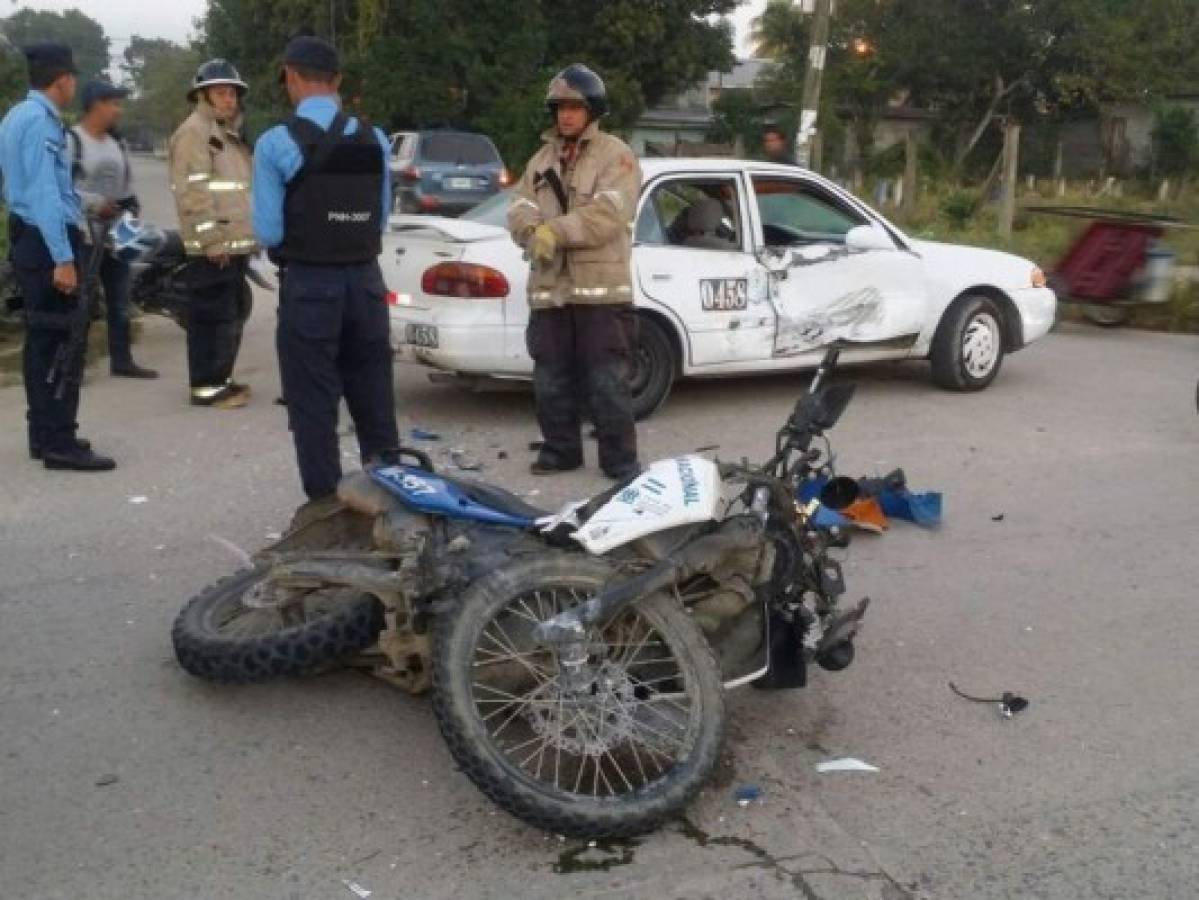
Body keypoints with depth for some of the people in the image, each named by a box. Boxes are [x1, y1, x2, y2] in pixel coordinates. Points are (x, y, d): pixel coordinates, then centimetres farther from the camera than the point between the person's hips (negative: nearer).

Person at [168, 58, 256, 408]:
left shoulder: (230, 133, 23)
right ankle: (206, 386, -5)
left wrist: (251, 234, 21)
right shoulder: (194, 131, -8)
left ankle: (220, 378, 25)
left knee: (234, 313, 15)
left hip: (235, 242, 10)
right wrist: (212, 239, -22)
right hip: (213, 246, -10)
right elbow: (193, 191, -18)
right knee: (214, 314, -9)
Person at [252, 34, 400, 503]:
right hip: (365, 281, 4)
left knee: (314, 405, 5)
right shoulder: (375, 140, 3)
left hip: (309, 286, -4)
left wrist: (298, 238, 11)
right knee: (374, 397, 15)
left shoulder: (276, 143, -10)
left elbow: (269, 232, -9)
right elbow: (382, 218, 6)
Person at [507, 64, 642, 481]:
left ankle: (620, 459, 5)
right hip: (548, 286, 6)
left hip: (601, 287, -5)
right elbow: (520, 212, 7)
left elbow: (608, 213, -15)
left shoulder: (616, 155, 1)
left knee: (608, 382, -3)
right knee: (551, 379, 10)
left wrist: (554, 231, -19)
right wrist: (536, 235, -16)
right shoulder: (541, 160, 19)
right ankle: (560, 448, 24)